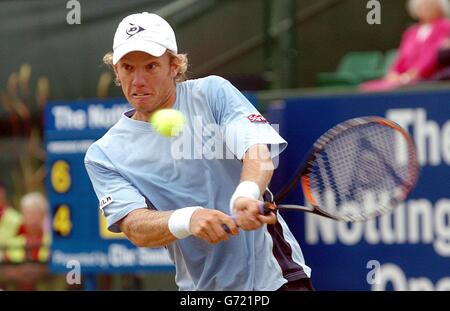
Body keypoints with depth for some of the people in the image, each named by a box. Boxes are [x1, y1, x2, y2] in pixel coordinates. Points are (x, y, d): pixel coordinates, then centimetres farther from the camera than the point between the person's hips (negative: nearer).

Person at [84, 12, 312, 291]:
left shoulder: (212, 92, -2)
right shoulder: (104, 155, -1)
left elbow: (258, 149, -16)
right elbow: (134, 227, -13)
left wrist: (247, 195, -38)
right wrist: (189, 219, -34)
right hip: (201, 285, 2)